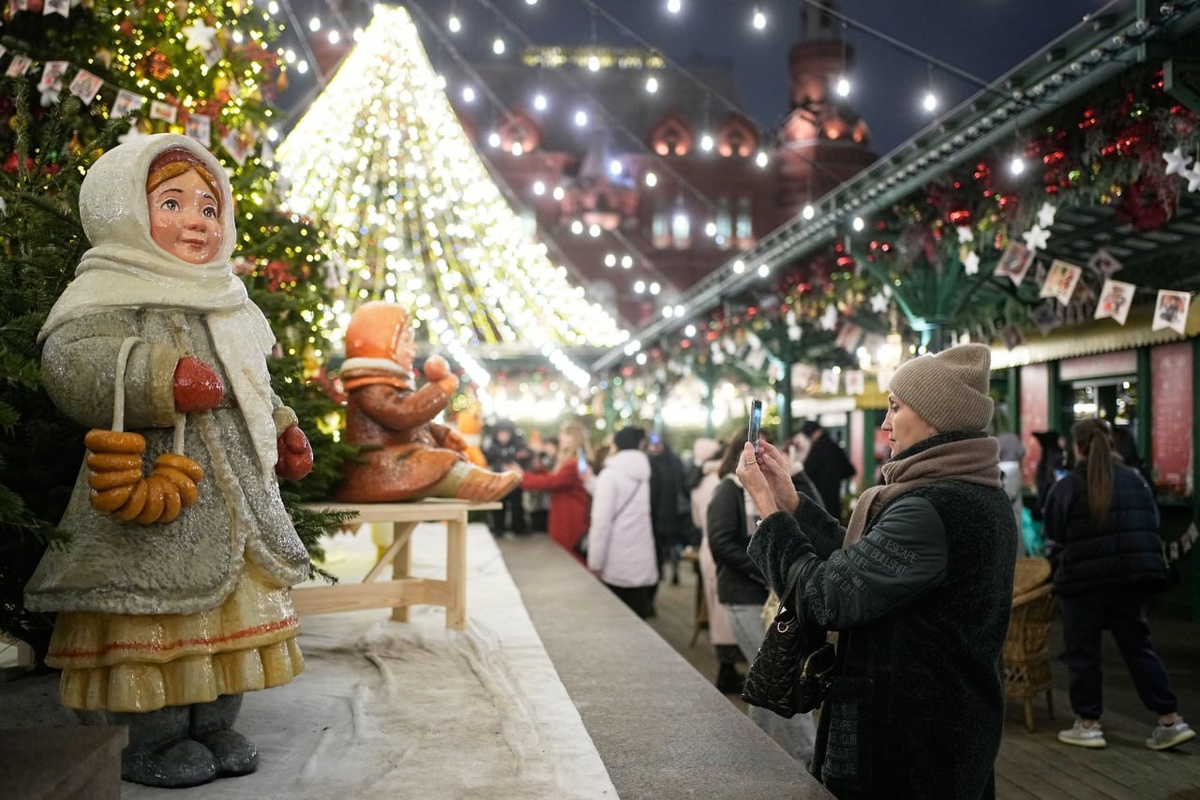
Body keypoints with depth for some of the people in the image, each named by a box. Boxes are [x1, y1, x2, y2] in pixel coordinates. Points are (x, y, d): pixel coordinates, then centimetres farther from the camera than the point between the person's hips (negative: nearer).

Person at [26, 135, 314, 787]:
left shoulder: (226, 304, 19)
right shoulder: (107, 295, -9)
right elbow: (71, 363, -26)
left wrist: (282, 433, 24)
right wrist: (162, 380, -32)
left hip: (238, 496, 8)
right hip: (158, 493, -8)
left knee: (234, 610, 13)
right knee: (159, 612, -3)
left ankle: (216, 726, 26)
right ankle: (154, 741, 12)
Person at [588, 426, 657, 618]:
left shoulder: (610, 474, -9)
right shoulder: (645, 473, 9)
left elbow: (602, 521, -14)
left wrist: (595, 562, -9)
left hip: (617, 565, -5)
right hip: (643, 563, 5)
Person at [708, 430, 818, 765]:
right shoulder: (730, 491, -6)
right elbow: (722, 544, -14)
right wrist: (766, 572, -17)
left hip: (775, 596, 7)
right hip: (746, 598, -7)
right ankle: (808, 755, -3)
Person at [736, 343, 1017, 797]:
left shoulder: (934, 508, -25)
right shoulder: (977, 495, 8)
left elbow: (826, 598, -23)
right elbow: (859, 561, 10)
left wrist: (767, 506, -14)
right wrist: (790, 501, 5)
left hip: (908, 743, -10)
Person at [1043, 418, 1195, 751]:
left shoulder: (1066, 488, -6)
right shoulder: (1135, 480, 9)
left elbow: (1053, 541, -2)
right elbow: (1152, 527, 14)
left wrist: (1061, 568, 15)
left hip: (1085, 580, -5)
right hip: (1133, 576, 5)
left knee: (1082, 652, 7)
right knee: (1138, 646, 14)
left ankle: (1088, 725, 11)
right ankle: (1171, 721, 13)